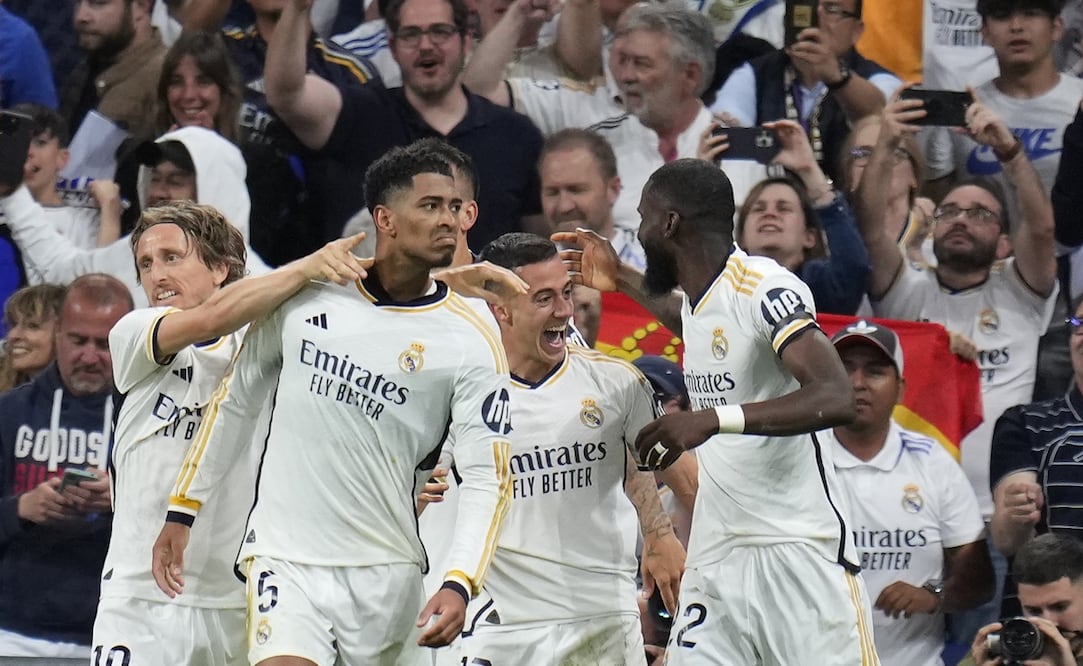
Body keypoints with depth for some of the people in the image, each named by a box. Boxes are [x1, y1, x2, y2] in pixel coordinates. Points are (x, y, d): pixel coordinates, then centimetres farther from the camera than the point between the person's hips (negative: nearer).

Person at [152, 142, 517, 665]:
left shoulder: (471, 342, -5)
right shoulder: (305, 293, 2)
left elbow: (488, 477, -8)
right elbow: (234, 402, 15)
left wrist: (459, 585, -22)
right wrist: (182, 509, 14)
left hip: (387, 568, 0)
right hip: (284, 557, 0)